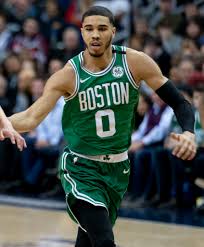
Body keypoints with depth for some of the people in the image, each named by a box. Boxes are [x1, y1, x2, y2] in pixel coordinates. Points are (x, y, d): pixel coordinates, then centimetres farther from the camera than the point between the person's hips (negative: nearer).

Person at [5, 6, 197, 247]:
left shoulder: (134, 62, -10)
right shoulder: (68, 75, -15)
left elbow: (179, 103, -7)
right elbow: (31, 118, -18)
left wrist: (188, 133, -26)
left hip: (117, 168, 4)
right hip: (81, 170, -3)